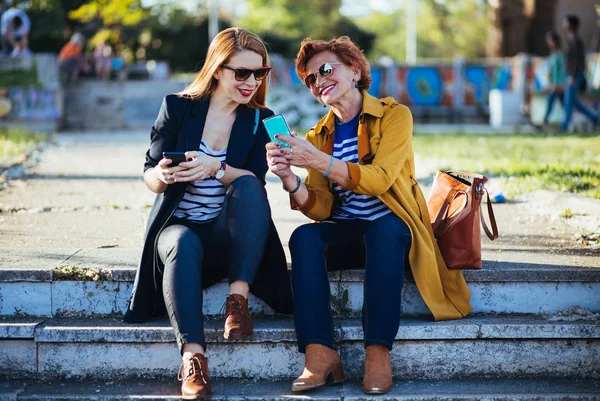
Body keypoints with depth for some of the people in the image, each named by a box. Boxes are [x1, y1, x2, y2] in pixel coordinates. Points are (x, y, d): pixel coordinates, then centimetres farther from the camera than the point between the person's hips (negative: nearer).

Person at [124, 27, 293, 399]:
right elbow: (150, 178, -1)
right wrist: (161, 175, -27)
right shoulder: (177, 108, 1)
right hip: (178, 226, -1)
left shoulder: (259, 120, 6)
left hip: (228, 236, 1)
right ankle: (192, 355, -46)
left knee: (249, 187, -30)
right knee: (183, 245, -37)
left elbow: (255, 181, -9)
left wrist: (216, 167, -30)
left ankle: (238, 298, -30)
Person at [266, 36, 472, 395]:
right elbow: (321, 208, -1)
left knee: (384, 228, -37)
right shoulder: (319, 136, 10)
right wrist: (290, 179, -21)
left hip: (391, 228, -3)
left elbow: (379, 179, -19)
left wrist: (318, 161, -30)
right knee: (304, 237, -28)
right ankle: (319, 355, -37)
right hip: (344, 233, 4)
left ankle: (378, 352, -38)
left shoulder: (394, 115, -3)